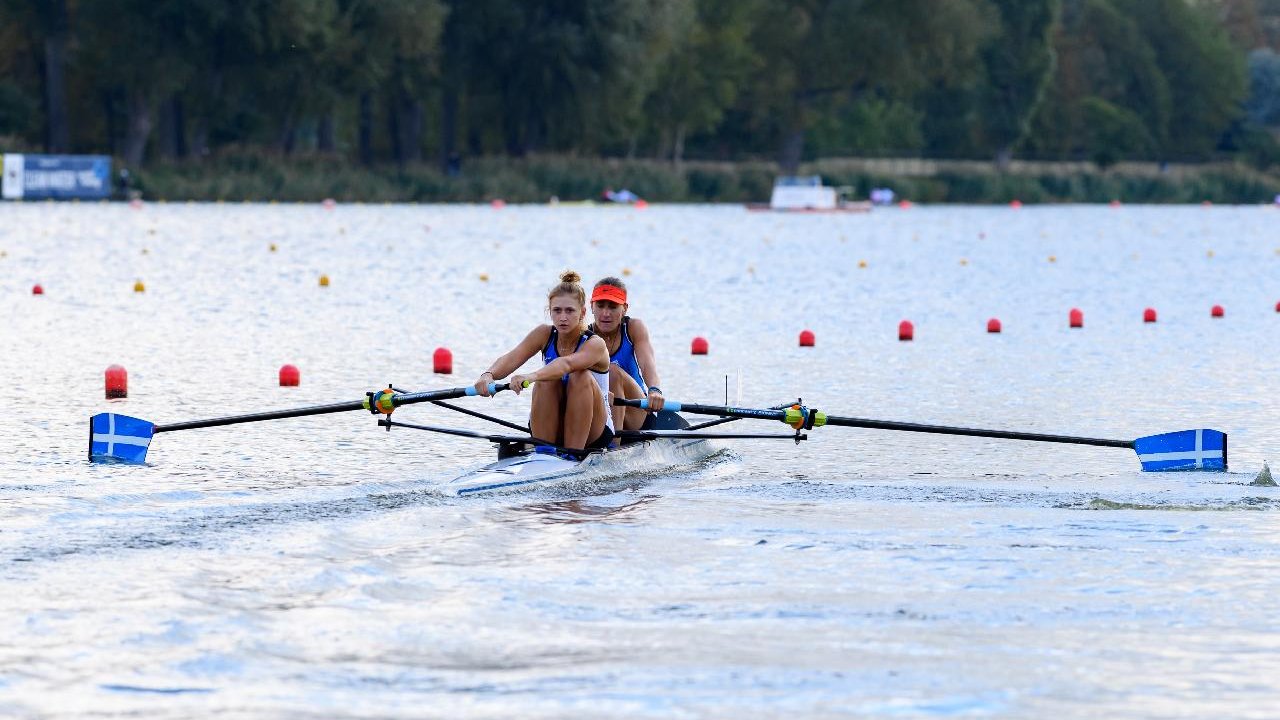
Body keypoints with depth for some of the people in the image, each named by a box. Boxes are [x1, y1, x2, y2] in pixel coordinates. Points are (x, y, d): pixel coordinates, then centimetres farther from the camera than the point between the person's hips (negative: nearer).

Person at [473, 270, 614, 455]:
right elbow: (510, 359, -20)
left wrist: (531, 377, -58)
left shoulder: (595, 345, -17)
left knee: (582, 377, -28)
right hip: (552, 430, 3)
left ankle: (574, 453, -27)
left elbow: (566, 364, -39)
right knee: (547, 380, -24)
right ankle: (544, 452, -22)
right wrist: (489, 375, -44)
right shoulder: (545, 334, -3)